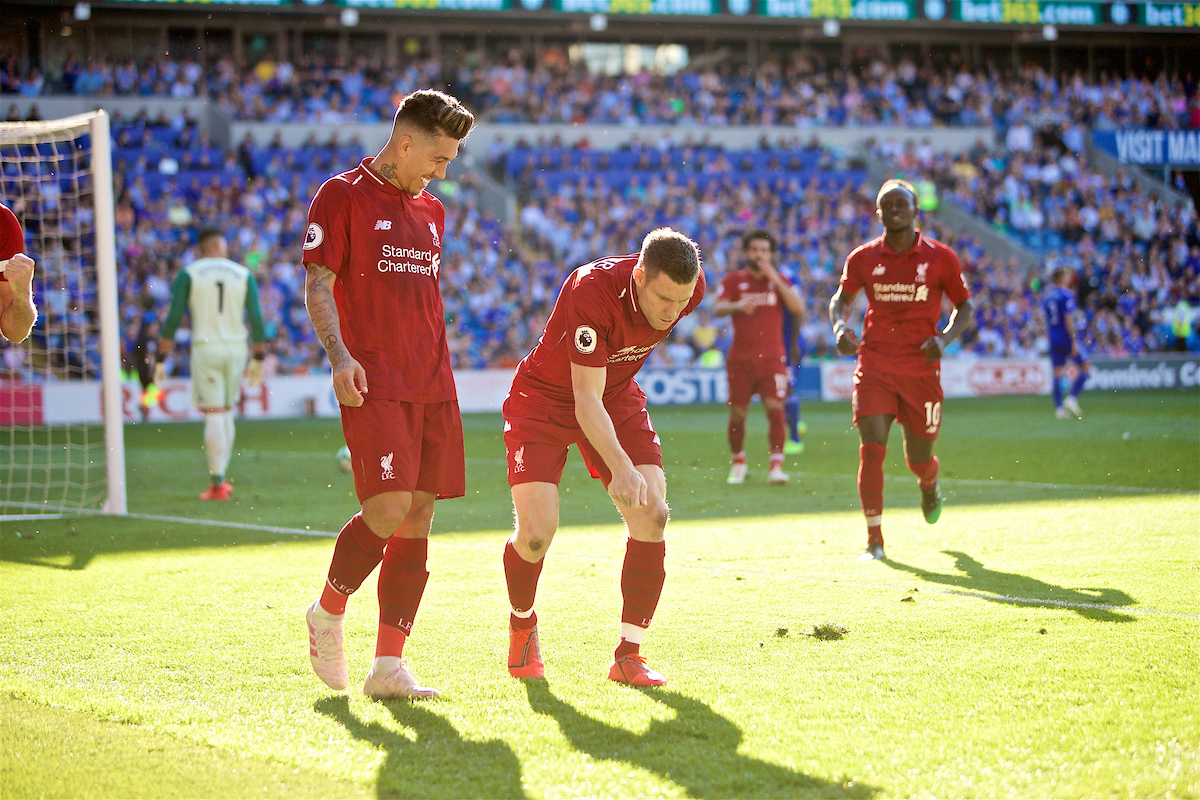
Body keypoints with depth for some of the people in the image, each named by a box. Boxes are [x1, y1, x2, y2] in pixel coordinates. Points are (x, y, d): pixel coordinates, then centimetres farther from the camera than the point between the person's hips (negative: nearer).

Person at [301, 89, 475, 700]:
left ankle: (388, 665, 2)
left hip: (432, 385, 7)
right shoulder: (342, 195, -1)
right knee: (389, 508, -17)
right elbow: (318, 285, -6)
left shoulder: (431, 212, 19)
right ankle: (328, 613, 8)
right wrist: (338, 355, -20)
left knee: (418, 519, 0)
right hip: (373, 385, -7)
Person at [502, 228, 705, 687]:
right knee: (536, 533, -17)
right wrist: (621, 467, -49)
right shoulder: (592, 292, -36)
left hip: (618, 397, 5)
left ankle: (628, 654, -6)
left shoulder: (688, 289, -17)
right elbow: (586, 401, -36)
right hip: (544, 401, -5)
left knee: (652, 514, -16)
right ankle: (522, 624, 17)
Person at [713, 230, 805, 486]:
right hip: (740, 358, 0)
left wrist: (775, 279, -9)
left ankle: (776, 466, -15)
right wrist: (738, 306, -29)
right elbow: (718, 308, -8)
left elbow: (798, 310, -4)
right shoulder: (733, 280, 6)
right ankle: (738, 462, 24)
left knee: (775, 407, -15)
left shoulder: (780, 280, 10)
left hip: (772, 358, 0)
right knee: (737, 413, 2)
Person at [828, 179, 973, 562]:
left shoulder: (941, 257, -2)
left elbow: (964, 306, 7)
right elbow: (842, 298, 18)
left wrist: (945, 337, -11)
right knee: (872, 448, -14)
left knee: (919, 460, 8)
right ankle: (874, 540, -6)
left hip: (921, 369, 0)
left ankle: (929, 487, 47)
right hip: (874, 367, 0)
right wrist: (839, 327, -4)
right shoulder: (863, 258, 2)